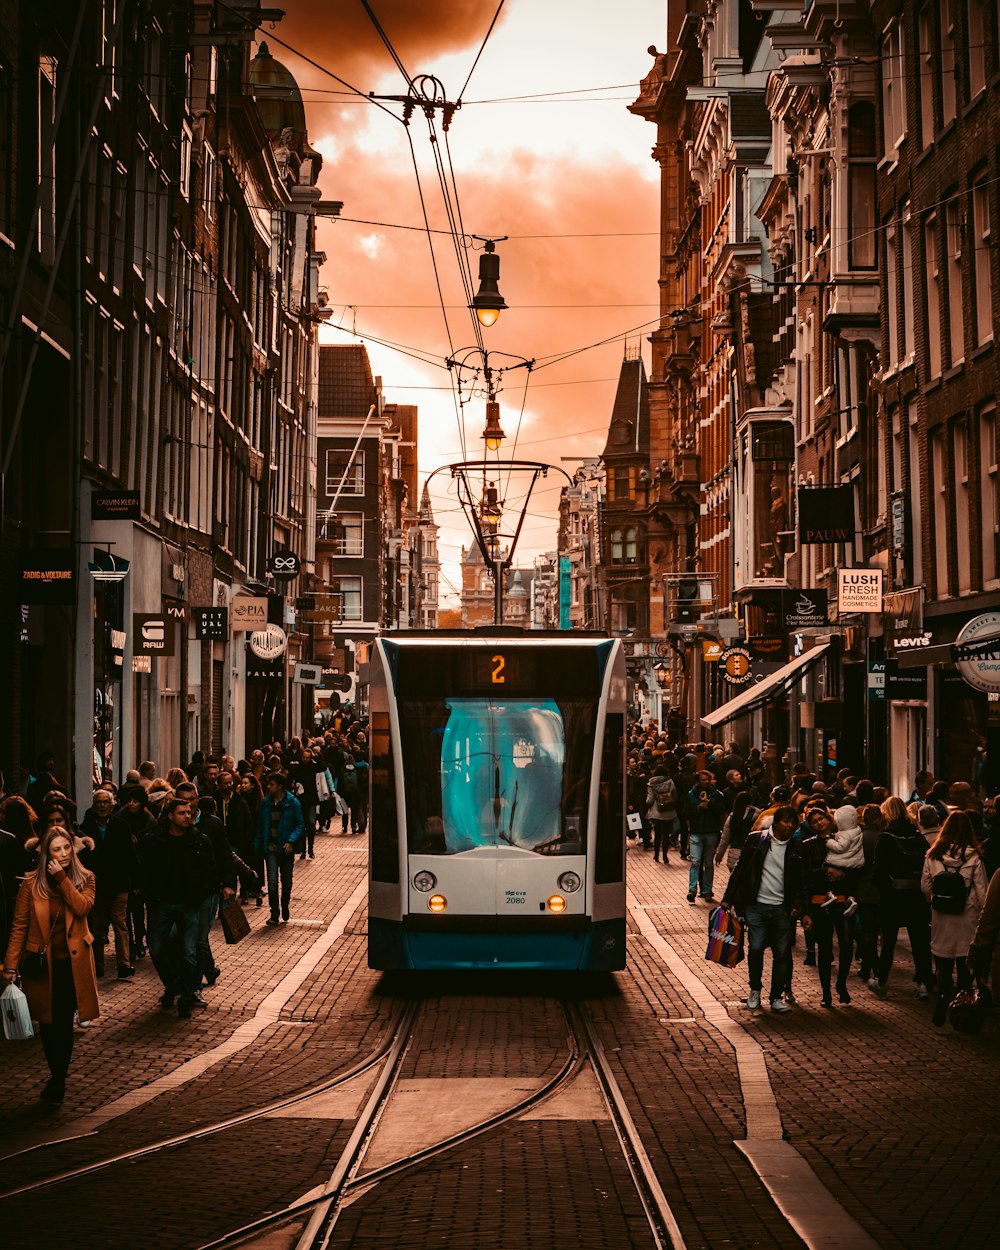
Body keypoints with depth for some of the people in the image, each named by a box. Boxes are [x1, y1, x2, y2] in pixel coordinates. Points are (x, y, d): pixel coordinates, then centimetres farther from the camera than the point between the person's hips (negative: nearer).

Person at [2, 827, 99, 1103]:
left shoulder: (84, 879, 1)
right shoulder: (31, 883, -4)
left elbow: (82, 907, -18)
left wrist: (62, 879, -18)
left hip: (72, 962, 0)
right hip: (42, 963, 0)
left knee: (64, 1023, 1)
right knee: (48, 1023, 7)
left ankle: (58, 1081, 14)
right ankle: (58, 1078, 23)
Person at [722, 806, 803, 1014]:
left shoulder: (795, 850, 6)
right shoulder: (757, 840, 0)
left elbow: (798, 881, 14)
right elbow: (740, 869, 2)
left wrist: (796, 905, 1)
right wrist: (728, 898, 0)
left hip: (781, 908, 2)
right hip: (757, 905, -2)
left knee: (782, 953, 2)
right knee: (756, 948, -5)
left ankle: (777, 997, 13)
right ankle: (755, 990, 18)